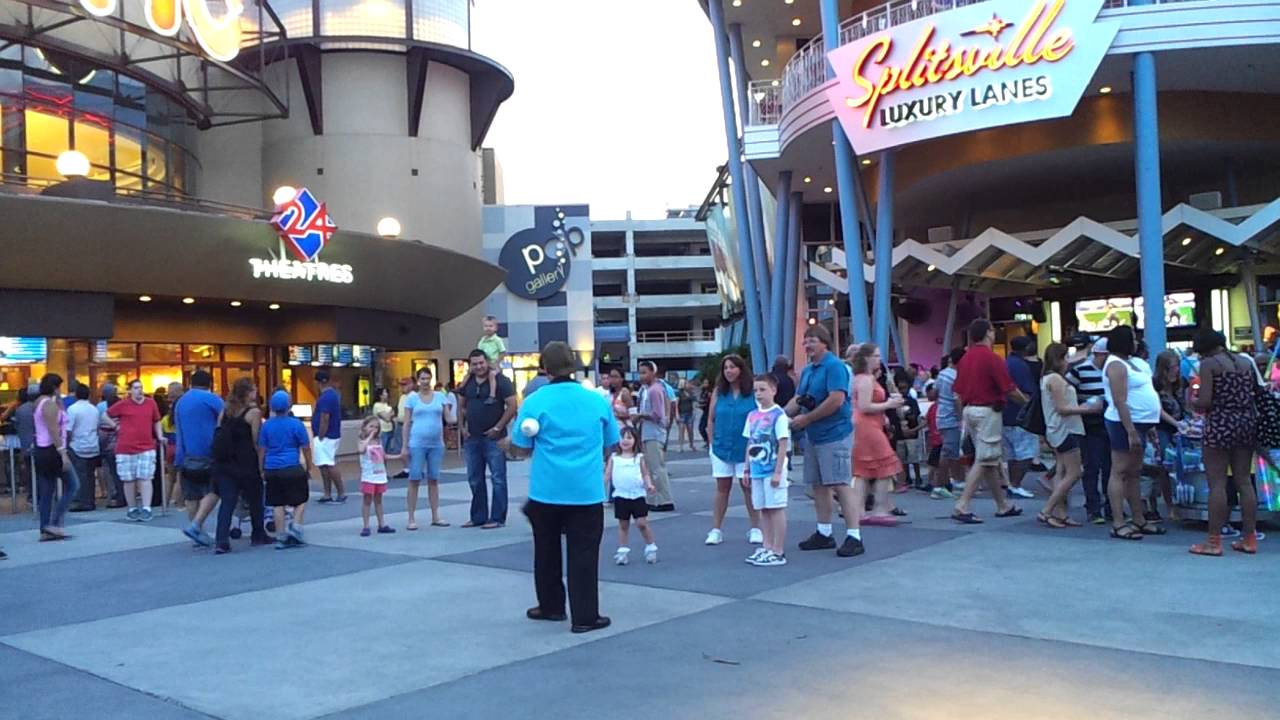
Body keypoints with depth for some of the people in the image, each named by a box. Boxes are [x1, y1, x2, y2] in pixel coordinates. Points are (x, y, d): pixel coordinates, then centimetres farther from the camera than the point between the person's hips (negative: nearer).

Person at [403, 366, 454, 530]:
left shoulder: (440, 396, 7)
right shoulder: (412, 398, 3)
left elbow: (449, 419, 4)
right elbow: (407, 423, 3)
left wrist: (449, 410, -18)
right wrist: (405, 445, -2)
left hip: (436, 443, 2)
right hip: (417, 444, -2)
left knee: (434, 479, 8)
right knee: (415, 479, -1)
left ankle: (435, 517, 14)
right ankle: (412, 518, 3)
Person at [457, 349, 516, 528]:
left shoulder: (499, 380, -9)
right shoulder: (467, 382, 9)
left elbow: (512, 406, -12)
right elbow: (461, 405, 21)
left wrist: (498, 428, -14)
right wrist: (462, 426, 9)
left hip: (493, 437, -6)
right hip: (472, 438, 7)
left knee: (498, 478, -2)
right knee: (474, 479, 12)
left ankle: (497, 518, 3)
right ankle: (478, 517, 22)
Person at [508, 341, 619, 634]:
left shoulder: (536, 402, -6)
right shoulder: (597, 400, 0)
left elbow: (523, 448, -2)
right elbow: (611, 443, 10)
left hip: (547, 490, 0)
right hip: (587, 491, 0)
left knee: (547, 551, 17)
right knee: (583, 554, 4)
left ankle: (551, 606, 29)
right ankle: (585, 616, 5)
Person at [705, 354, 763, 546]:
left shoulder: (753, 393, -5)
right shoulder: (718, 392, 2)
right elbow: (711, 420, 6)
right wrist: (713, 443, 2)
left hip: (745, 449, -2)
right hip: (721, 449, 2)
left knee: (749, 487, 5)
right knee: (722, 488, 8)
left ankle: (755, 529, 14)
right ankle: (715, 530, 13)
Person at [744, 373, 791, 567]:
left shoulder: (778, 415, -10)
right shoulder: (752, 415, 10)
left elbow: (783, 445, -12)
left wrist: (778, 471, -15)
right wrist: (747, 469, 14)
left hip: (773, 470, -6)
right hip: (757, 470, 6)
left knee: (776, 509, -1)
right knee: (763, 509, 12)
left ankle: (778, 552, 4)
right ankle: (766, 547, 21)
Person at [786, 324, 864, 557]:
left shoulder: (834, 366, -13)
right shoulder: (807, 370, 15)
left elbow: (837, 400, -22)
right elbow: (798, 399, 19)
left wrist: (806, 418, -18)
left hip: (834, 435, -9)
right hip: (813, 436, 9)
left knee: (841, 485, -9)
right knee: (818, 485, 12)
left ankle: (854, 537, -6)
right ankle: (824, 533, 21)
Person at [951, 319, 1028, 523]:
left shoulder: (964, 359, 9)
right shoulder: (991, 358, -14)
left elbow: (957, 394, 12)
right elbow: (1010, 389, -12)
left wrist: (963, 417, 20)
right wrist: (1027, 401, 6)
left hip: (969, 410, 8)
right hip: (988, 411, -8)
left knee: (992, 460, 16)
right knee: (983, 461, -6)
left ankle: (1002, 505, 24)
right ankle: (962, 507, -12)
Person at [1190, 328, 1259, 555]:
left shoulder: (1208, 364, -9)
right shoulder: (1246, 362, 10)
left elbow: (1205, 402, -16)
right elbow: (1257, 393, 12)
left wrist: (1191, 401, 5)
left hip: (1220, 426, -6)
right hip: (1247, 423, 6)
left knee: (1217, 484, -3)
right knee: (1244, 481, 12)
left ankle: (1214, 541, -1)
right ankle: (1249, 538, 16)